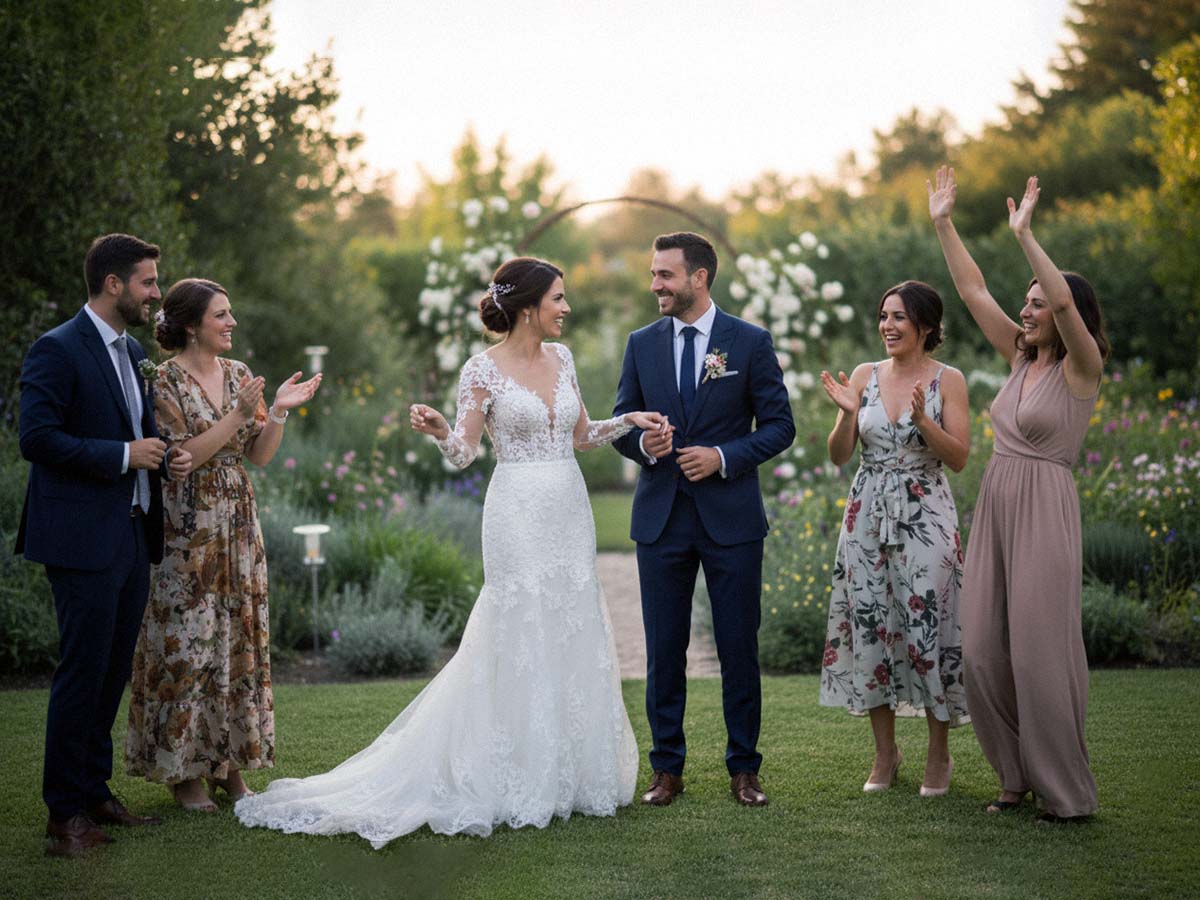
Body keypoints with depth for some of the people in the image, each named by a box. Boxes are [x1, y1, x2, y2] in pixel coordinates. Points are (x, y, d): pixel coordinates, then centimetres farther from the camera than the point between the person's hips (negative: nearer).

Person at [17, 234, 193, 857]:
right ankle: (66, 814, 3)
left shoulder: (132, 351, 16)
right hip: (84, 541, -8)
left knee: (112, 673, 13)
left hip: (132, 538, 9)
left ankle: (94, 794, 24)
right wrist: (124, 455, -17)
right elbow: (37, 438, -18)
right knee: (82, 675, -4)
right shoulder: (57, 349, -11)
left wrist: (165, 456, 5)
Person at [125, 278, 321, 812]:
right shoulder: (164, 381, -9)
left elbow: (259, 455, 8)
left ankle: (229, 764, 18)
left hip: (238, 529, 6)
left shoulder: (237, 375, 9)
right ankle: (183, 772, 9)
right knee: (186, 644, -2)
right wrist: (237, 416, -21)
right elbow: (178, 458, -17)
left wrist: (279, 410, -7)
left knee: (239, 639, 8)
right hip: (186, 532, -6)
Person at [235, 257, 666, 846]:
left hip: (570, 513, 6)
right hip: (519, 514, -6)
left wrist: (628, 422, 4)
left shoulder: (561, 358, 11)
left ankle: (567, 773, 17)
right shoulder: (484, 369, -6)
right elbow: (462, 453, -5)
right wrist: (438, 430, -25)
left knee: (573, 637, 8)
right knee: (520, 640, -5)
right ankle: (519, 782, 3)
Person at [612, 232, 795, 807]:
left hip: (730, 517, -2)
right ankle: (667, 769, 16)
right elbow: (621, 423, 11)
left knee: (738, 647, 4)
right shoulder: (642, 344, 7)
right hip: (661, 517, 3)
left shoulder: (750, 343, -2)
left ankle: (744, 769, 15)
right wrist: (642, 443, -12)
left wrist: (724, 456, -15)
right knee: (664, 648, 6)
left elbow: (779, 425, -1)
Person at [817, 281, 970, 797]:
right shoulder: (865, 376, 6)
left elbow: (959, 458, -7)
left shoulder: (948, 380, -2)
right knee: (869, 624, 3)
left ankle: (939, 755, 9)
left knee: (928, 625, -5)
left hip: (925, 515, -3)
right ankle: (885, 754, 16)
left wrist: (922, 419, -20)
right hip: (868, 513, 3)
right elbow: (838, 456, 4)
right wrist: (847, 412, -14)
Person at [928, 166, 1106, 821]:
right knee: (983, 650, 6)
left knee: (1040, 651, -5)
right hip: (994, 509, 7)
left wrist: (1024, 236, -28)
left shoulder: (1081, 368, -7)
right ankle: (1019, 775, 19)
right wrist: (943, 225, 7)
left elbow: (1066, 304, -26)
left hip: (1044, 511, -7)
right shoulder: (1020, 358, 12)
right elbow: (972, 292, 12)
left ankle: (1066, 791, 7)